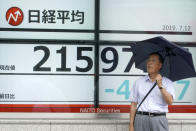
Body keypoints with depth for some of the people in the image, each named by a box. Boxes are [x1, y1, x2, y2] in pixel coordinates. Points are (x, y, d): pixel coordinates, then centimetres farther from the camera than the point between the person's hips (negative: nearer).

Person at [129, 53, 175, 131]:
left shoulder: (167, 82, 8)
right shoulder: (139, 82, 11)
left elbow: (170, 101, -5)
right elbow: (133, 105, 8)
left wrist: (160, 86, -13)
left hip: (159, 119, -1)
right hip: (141, 118, 1)